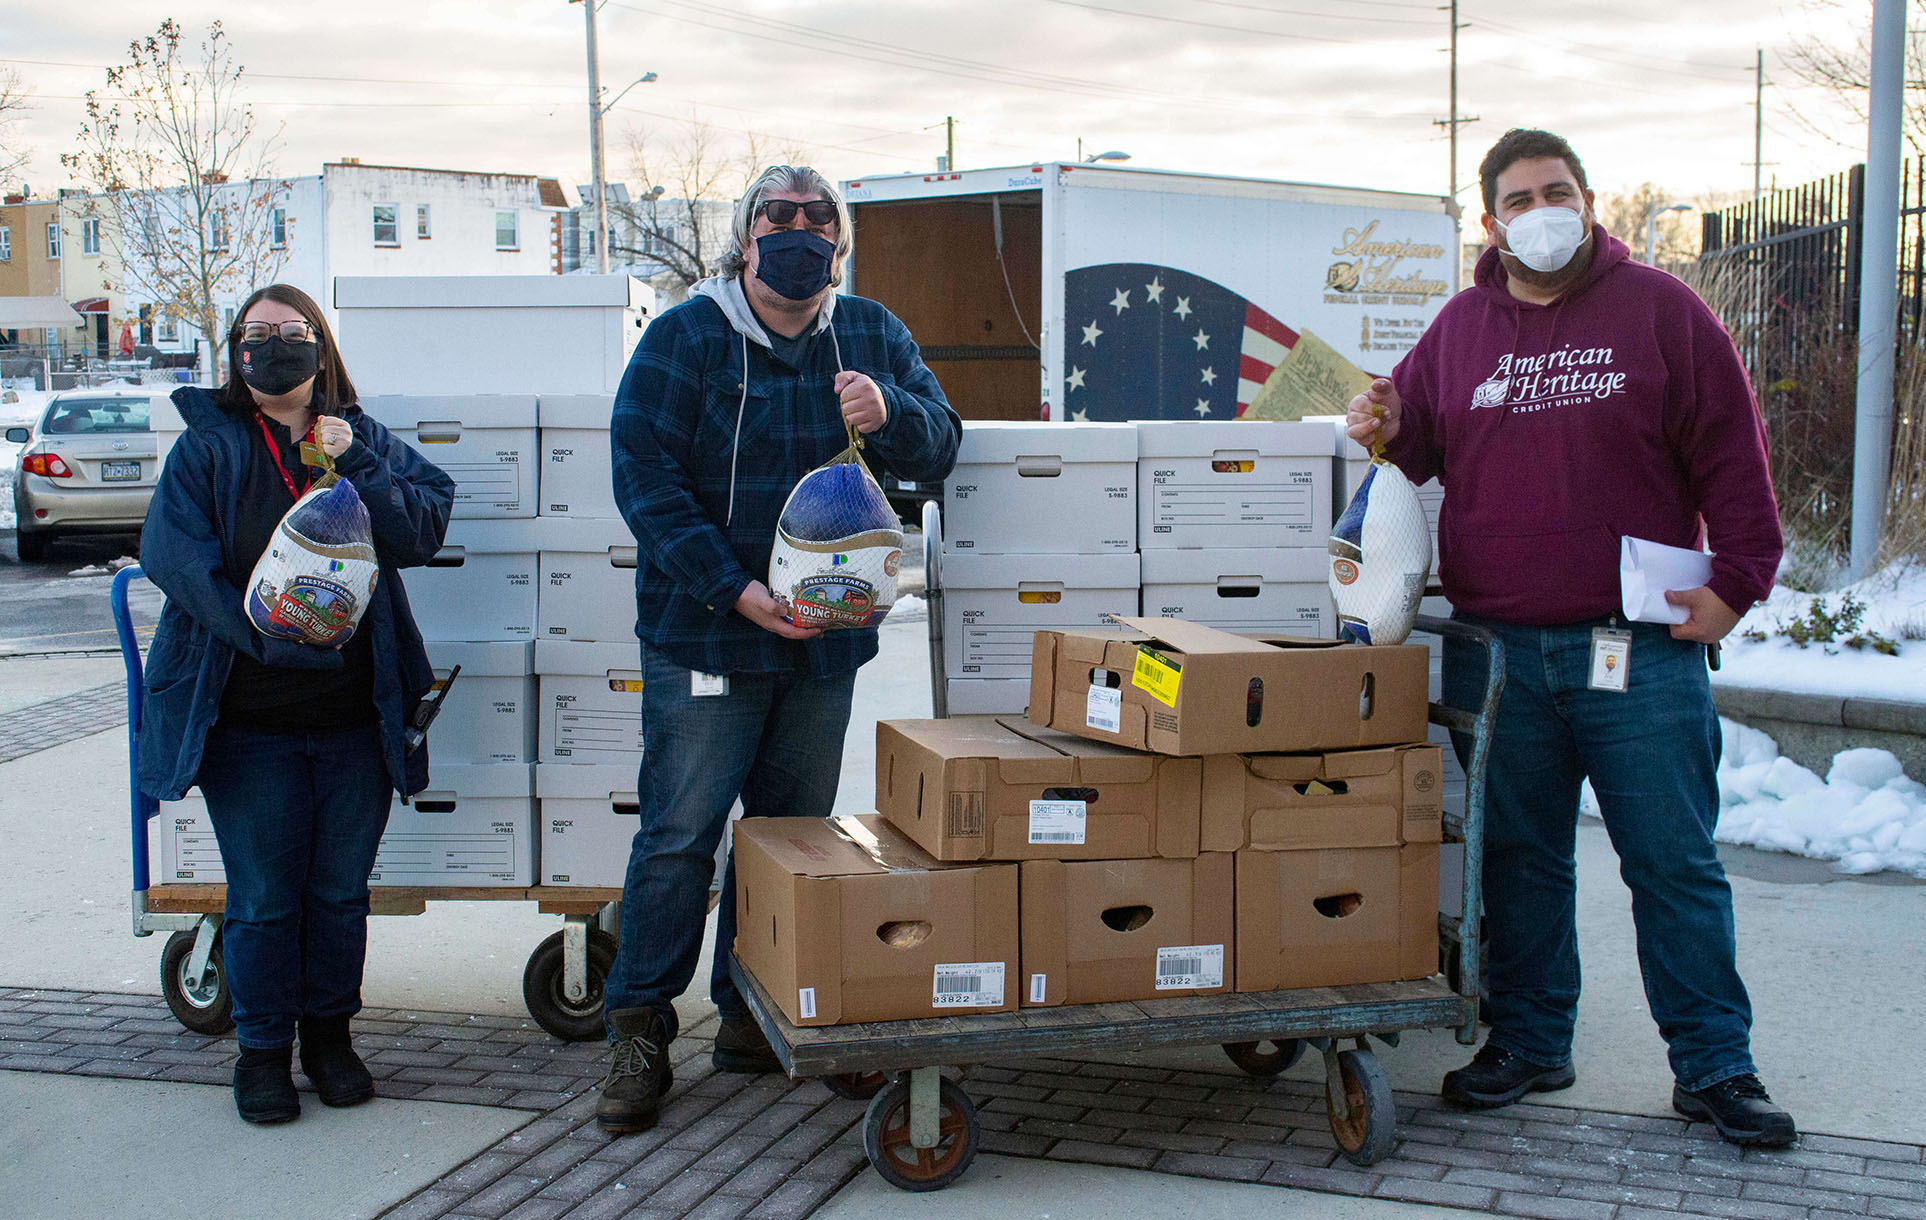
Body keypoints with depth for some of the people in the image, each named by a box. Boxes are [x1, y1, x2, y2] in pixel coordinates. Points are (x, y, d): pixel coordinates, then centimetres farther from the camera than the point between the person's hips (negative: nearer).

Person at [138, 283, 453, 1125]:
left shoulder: (365, 443, 8)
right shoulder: (207, 446, 2)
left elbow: (423, 531, -4)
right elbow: (174, 555, -11)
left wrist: (356, 468, -18)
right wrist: (264, 636, -24)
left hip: (356, 714, 2)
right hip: (250, 716, -2)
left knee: (341, 888, 11)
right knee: (262, 896, 5)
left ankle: (329, 1032, 29)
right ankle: (263, 1048, 21)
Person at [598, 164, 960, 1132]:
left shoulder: (872, 336, 6)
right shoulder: (685, 337, -6)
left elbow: (939, 449, 6)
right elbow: (644, 477, -12)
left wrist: (888, 414, -19)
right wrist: (736, 590, -20)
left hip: (825, 638, 5)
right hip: (704, 635, -4)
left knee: (794, 833, 12)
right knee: (680, 833, -2)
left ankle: (753, 1017, 25)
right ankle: (640, 1027, 9)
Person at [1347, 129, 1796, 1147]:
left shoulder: (1659, 311, 3)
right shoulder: (1460, 328, 12)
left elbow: (1729, 454, 2)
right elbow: (1421, 444, 19)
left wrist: (1736, 581, -5)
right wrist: (1387, 431, -4)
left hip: (1641, 649, -3)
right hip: (1497, 651, 3)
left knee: (1674, 862, 2)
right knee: (1519, 858, 10)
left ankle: (1714, 1065, 12)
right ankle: (1527, 1043, 23)